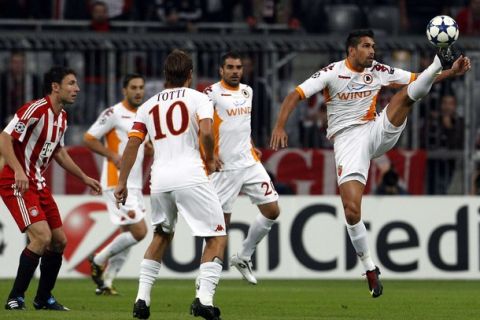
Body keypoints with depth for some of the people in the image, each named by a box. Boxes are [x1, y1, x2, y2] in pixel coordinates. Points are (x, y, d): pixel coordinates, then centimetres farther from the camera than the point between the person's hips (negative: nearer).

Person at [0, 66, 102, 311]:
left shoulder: (61, 117, 12)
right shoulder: (36, 110, -17)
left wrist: (84, 178, 31)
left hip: (38, 183, 9)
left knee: (59, 241, 9)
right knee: (41, 237, -21)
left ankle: (43, 298, 23)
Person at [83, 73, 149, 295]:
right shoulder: (114, 113, -10)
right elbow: (88, 139, -11)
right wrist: (113, 155, -20)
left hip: (135, 185, 9)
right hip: (117, 183, -9)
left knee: (127, 235, 8)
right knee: (139, 232, -15)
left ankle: (106, 282, 15)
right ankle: (99, 260, 3)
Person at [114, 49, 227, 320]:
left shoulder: (148, 106, 17)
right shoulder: (198, 98, 5)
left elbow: (132, 144, 10)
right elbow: (206, 132, -12)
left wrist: (122, 183, 13)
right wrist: (210, 160, 6)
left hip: (159, 179, 5)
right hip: (190, 175, -5)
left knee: (162, 235, 27)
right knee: (217, 237, 3)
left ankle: (142, 298, 18)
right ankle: (204, 298, -15)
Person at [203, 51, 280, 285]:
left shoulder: (247, 91, 13)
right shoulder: (213, 93, -9)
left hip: (250, 163, 7)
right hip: (225, 167, -7)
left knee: (272, 211, 1)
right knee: (221, 221, -4)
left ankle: (243, 257, 16)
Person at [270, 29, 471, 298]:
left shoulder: (379, 71, 5)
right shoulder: (332, 73, -5)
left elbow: (416, 80, 9)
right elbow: (295, 96, -8)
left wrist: (452, 72, -5)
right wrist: (280, 127, -22)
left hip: (375, 132, 3)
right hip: (347, 141, -3)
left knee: (409, 93, -14)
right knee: (351, 209, -14)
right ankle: (369, 267, 0)